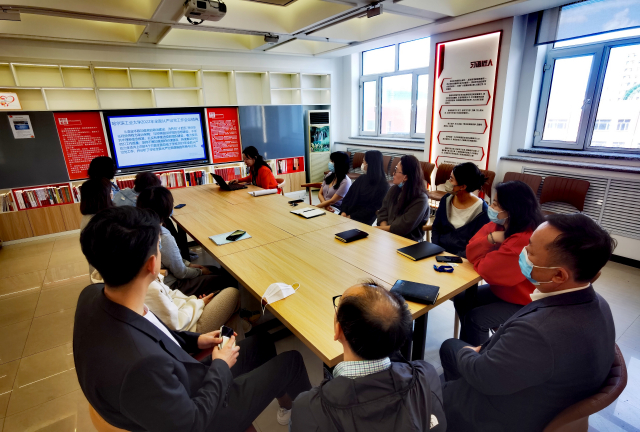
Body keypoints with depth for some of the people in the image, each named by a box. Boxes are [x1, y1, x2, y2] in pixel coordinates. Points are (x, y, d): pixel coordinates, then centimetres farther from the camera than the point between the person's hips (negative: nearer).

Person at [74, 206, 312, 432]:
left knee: (263, 343, 19)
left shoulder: (93, 294, -18)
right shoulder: (141, 365, -44)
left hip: (176, 384, 7)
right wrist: (221, 367, -12)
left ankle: (279, 392, 47)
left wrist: (193, 340, 1)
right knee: (290, 361, 9)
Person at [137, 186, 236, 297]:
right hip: (171, 286, -9)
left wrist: (188, 264, 11)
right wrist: (200, 271, -2)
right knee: (229, 279, -5)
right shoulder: (165, 238, -33)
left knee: (214, 269, 19)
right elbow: (181, 273, -19)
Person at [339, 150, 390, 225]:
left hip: (362, 221, -6)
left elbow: (373, 208, -8)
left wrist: (352, 217, -13)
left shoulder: (383, 185, -4)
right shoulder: (361, 178, 15)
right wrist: (343, 212, -4)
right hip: (347, 215, 6)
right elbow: (348, 196, 14)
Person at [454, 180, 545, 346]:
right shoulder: (499, 225, -6)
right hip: (502, 289, 9)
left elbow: (487, 269, -32)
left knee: (475, 318, -17)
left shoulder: (525, 240, -34)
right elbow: (471, 251, -6)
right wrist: (490, 238, -23)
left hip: (525, 302, -8)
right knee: (461, 300, 4)